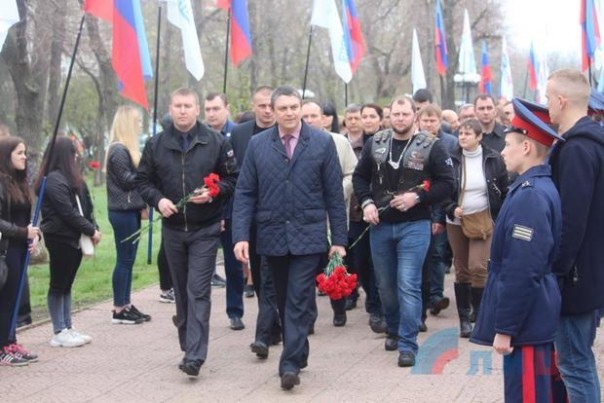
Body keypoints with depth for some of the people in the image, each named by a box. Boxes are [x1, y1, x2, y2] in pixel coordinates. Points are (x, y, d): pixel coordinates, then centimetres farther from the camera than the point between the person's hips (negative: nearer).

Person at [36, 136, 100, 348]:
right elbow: (67, 212, -19)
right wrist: (91, 230, -13)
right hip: (60, 239, -9)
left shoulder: (72, 178, 14)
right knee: (59, 285, 0)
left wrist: (93, 228, 0)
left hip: (74, 239, 9)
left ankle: (67, 328, 19)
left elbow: (85, 207, 13)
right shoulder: (53, 180, -14)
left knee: (67, 284, 13)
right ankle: (59, 332, 5)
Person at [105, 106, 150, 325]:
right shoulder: (118, 150, -15)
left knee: (128, 259, 12)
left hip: (131, 210, 10)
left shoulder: (127, 148, 16)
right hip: (123, 212, -10)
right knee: (124, 259, -4)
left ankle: (126, 305, 17)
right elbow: (128, 181, -18)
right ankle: (119, 310, 1)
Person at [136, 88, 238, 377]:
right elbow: (142, 180, 9)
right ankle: (189, 345, 27)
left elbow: (233, 179, 2)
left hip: (205, 230, -3)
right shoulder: (155, 145, 3)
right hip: (172, 229, 3)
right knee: (181, 291, 13)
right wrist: (157, 199, -10)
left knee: (198, 292, -10)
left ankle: (194, 355, -13)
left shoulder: (216, 142, -4)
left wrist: (213, 192, -16)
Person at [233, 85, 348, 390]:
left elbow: (334, 193, 0)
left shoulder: (322, 142, -2)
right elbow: (244, 193, 2)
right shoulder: (257, 144, 3)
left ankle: (290, 364, -7)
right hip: (272, 236, 3)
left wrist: (339, 238, -3)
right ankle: (297, 354, 29)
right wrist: (240, 235, -8)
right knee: (284, 301, 14)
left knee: (298, 301, -8)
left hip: (308, 235, -3)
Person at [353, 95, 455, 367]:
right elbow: (360, 177, 13)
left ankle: (407, 344, -4)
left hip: (414, 225, -4)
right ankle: (393, 330, 34)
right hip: (380, 225, 4)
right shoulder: (375, 144, 5)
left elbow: (447, 184, -5)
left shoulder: (430, 147, -6)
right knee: (385, 284, 14)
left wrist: (417, 197, -17)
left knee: (408, 285, -9)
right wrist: (366, 202, -4)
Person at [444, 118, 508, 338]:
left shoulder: (493, 160, -3)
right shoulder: (451, 159, -1)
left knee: (478, 268, -14)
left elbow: (504, 192, 4)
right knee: (462, 270, 7)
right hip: (456, 222, 2)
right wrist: (452, 208, -11)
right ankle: (464, 319, 15)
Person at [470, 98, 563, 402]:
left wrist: (504, 328, -19)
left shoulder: (529, 195, -20)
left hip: (525, 321, -10)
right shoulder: (539, 187, 11)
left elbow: (521, 271, -24)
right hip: (537, 318, 10)